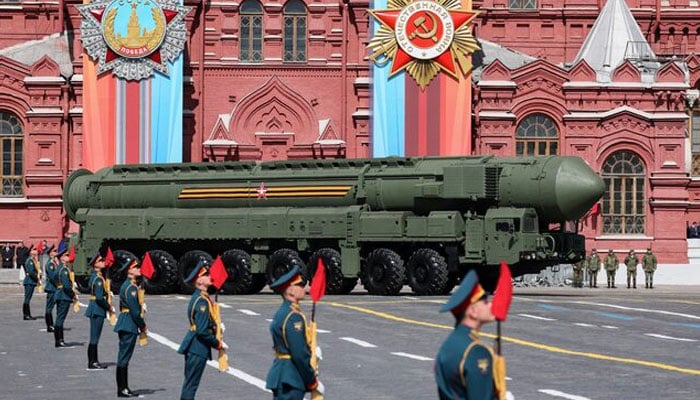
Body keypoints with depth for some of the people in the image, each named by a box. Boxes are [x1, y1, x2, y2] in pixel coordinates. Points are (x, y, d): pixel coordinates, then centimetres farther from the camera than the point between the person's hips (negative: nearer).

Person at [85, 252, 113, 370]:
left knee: (95, 337, 14)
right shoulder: (98, 278, -18)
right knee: (94, 337, -4)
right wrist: (109, 307, -12)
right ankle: (92, 363, 0)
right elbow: (99, 297, -23)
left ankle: (94, 361, 20)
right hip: (97, 310, -10)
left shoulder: (94, 276, 12)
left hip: (95, 309, 10)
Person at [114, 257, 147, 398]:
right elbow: (135, 310, -19)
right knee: (124, 358, -5)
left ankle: (124, 388, 18)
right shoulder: (130, 288, -17)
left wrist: (141, 324, 11)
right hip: (129, 325, -10)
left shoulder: (131, 285, 14)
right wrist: (142, 325, -8)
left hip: (126, 325, 10)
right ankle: (122, 389, -2)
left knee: (124, 358, 12)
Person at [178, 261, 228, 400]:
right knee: (191, 384, -4)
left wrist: (216, 326, 9)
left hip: (193, 347, 10)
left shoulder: (198, 297, 10)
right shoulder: (202, 301, -20)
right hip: (198, 348, -10)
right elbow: (202, 331, -23)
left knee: (190, 383, 16)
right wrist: (218, 344, -13)